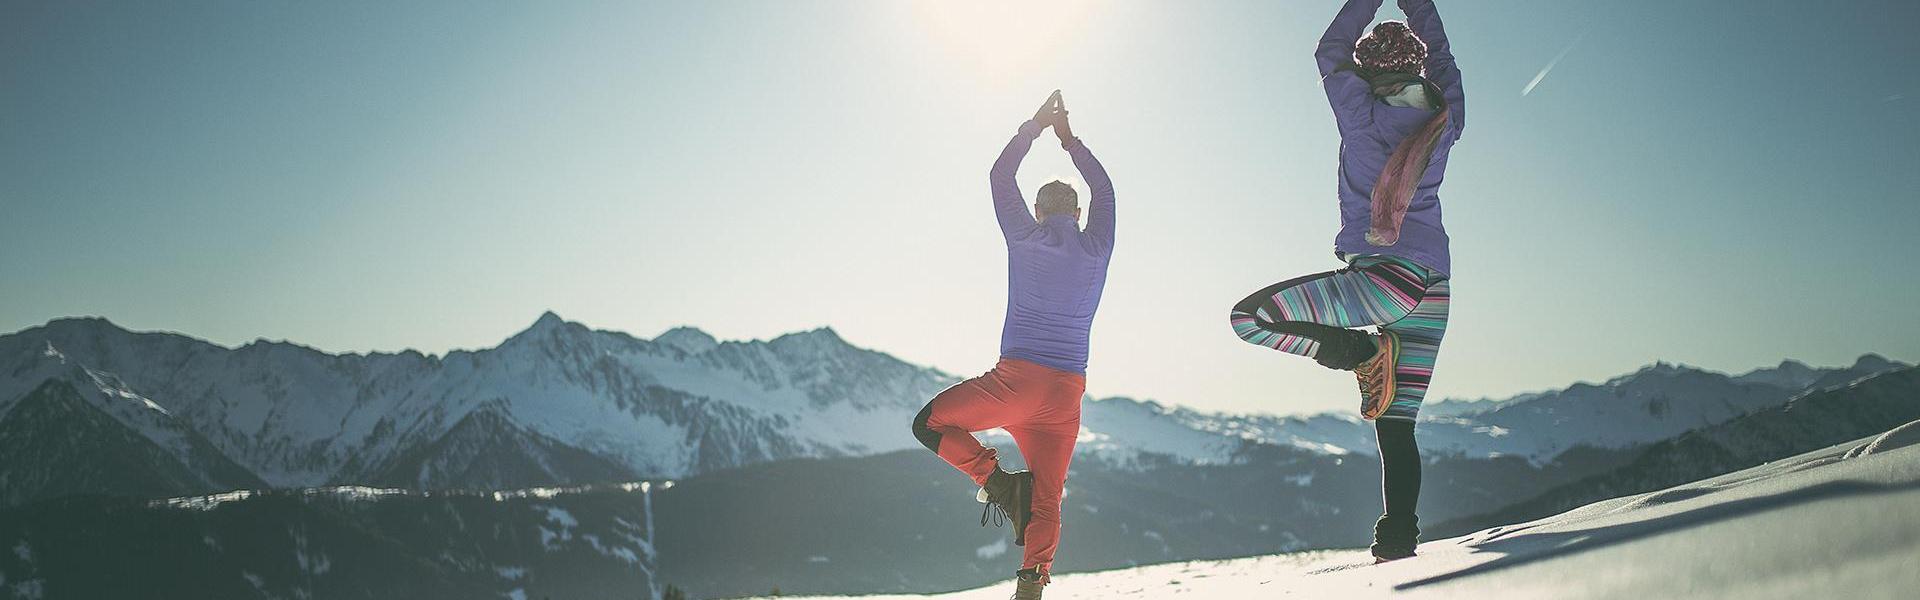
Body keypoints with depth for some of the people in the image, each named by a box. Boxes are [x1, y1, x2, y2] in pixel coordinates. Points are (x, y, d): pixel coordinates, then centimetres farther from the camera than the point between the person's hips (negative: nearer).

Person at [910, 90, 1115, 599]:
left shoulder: (1025, 239, -2)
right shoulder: (1096, 249, 5)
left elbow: (1000, 177, 13)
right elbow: (1104, 189, 24)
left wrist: (1035, 127, 22)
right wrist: (1069, 140, 31)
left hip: (1015, 381, -3)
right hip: (1066, 393, 4)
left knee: (929, 424, 15)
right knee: (1047, 501, 9)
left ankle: (997, 481, -3)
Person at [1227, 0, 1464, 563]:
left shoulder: (1365, 116, -6)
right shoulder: (1446, 118, 7)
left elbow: (1330, 52, 10)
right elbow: (1441, 58, 27)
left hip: (1385, 274, -7)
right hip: (1436, 285, 7)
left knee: (1249, 317, -7)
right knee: (1396, 425, 12)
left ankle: (1365, 354, -11)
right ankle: (1398, 542, 8)